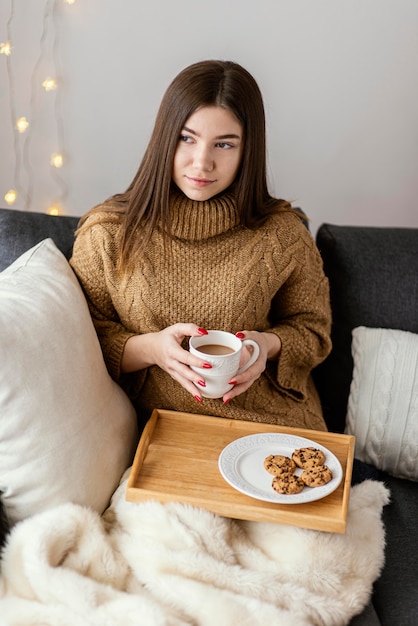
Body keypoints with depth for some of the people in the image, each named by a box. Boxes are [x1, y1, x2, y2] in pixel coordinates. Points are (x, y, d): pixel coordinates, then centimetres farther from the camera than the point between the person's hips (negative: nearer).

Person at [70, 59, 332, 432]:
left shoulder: (283, 234, -1)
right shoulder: (108, 233, -3)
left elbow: (312, 326, 13)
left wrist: (269, 345, -8)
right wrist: (150, 348, -15)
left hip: (275, 423, 2)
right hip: (158, 427, -1)